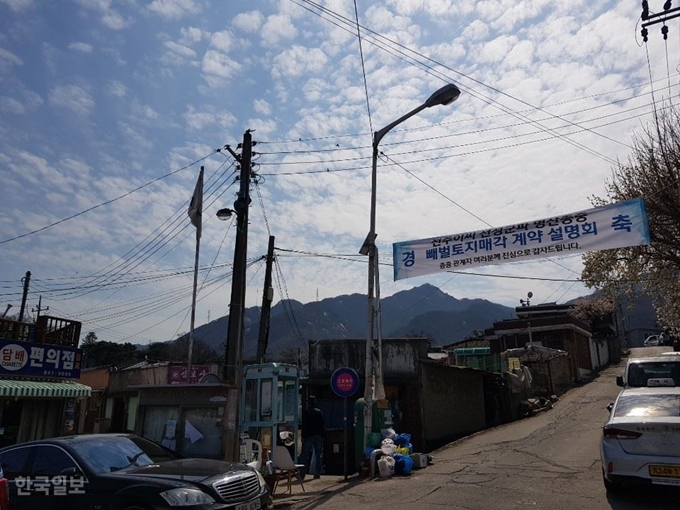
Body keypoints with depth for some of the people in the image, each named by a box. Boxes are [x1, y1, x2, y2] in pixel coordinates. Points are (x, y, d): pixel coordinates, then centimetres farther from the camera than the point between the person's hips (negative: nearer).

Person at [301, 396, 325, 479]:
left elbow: (304, 426, -8)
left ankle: (303, 473, 4)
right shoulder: (319, 412, 5)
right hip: (318, 437, 3)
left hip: (308, 436, -3)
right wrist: (322, 436, 9)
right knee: (318, 456, 6)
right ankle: (317, 474, 4)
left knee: (305, 456, 5)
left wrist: (303, 437, -3)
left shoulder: (306, 413, -6)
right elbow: (323, 425, 6)